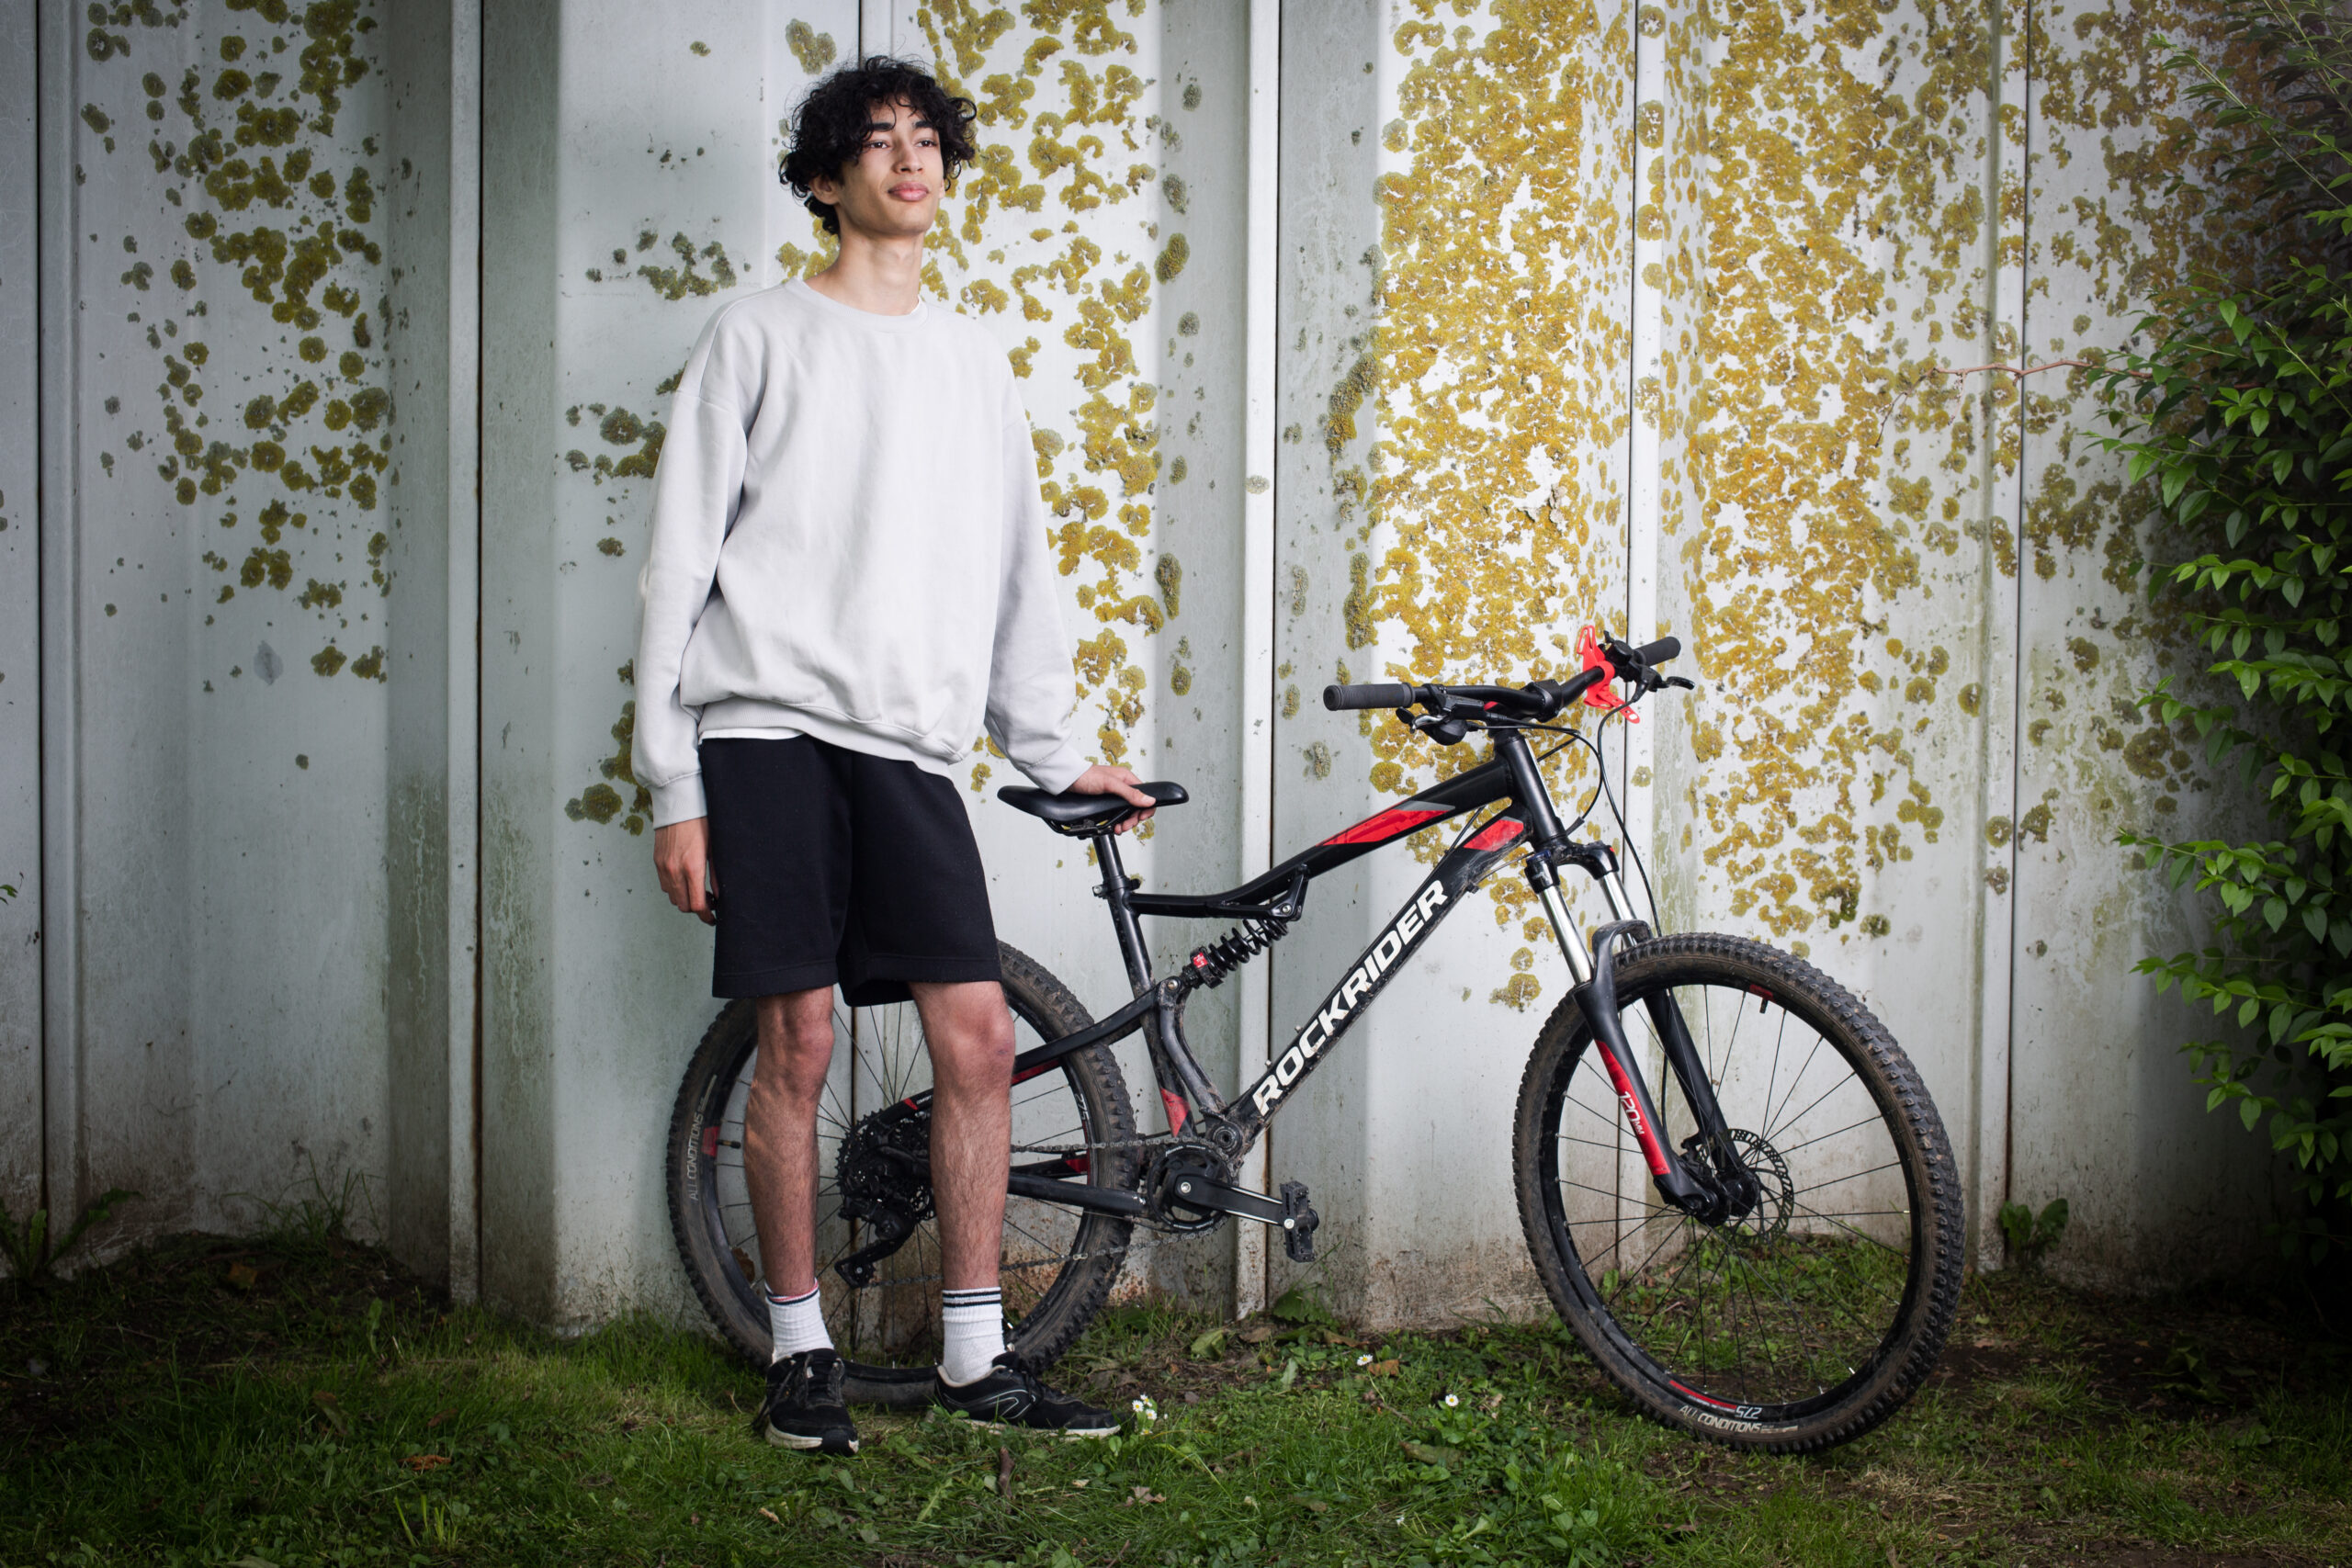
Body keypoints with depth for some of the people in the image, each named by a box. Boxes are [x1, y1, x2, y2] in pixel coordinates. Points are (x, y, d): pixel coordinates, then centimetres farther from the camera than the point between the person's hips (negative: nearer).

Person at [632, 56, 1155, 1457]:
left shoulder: (975, 359, 18)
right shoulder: (760, 341, 4)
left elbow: (1019, 563, 23)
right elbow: (680, 566, 1)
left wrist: (1055, 749, 20)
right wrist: (676, 787, -4)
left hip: (912, 743, 4)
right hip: (772, 727, -4)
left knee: (980, 1036, -3)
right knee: (800, 1039, -4)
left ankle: (977, 1356, 8)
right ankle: (803, 1352, 10)